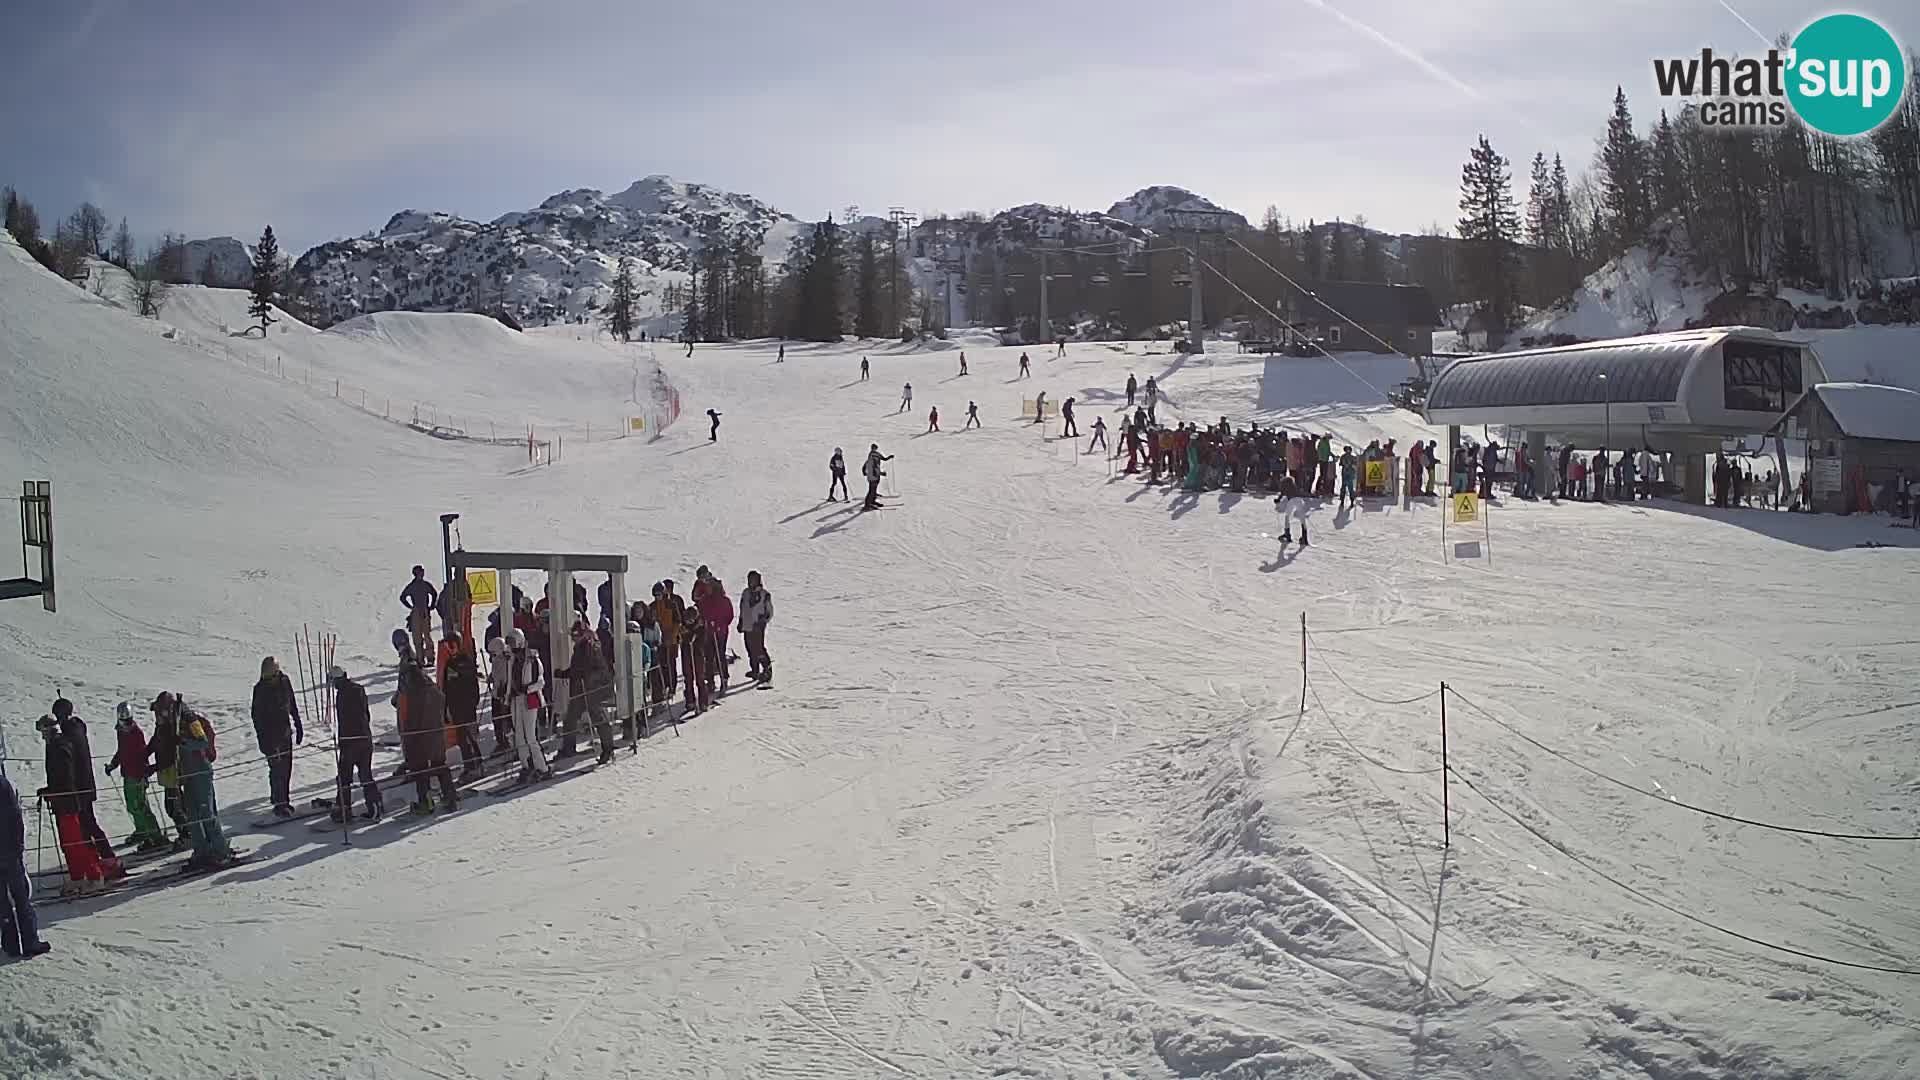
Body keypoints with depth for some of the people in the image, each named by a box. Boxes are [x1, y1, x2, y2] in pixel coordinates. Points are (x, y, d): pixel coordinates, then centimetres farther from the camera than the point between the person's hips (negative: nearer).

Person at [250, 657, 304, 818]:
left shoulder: (285, 682, -1)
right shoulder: (260, 689, -14)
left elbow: (293, 706, 11)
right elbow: (257, 716, -10)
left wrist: (298, 727, 15)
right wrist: (262, 739, -13)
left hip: (286, 732, 5)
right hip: (271, 734, -5)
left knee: (286, 768, 10)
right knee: (277, 769, -5)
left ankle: (284, 800, 22)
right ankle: (280, 805, 1)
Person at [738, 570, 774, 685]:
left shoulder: (764, 594, -5)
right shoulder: (746, 593, 12)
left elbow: (769, 612, -3)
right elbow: (742, 609, 24)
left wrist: (762, 622, -14)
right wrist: (741, 622, 19)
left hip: (758, 628, -6)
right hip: (747, 627, 6)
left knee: (759, 650, -12)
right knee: (751, 651, 11)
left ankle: (767, 670, -6)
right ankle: (755, 670, 23)